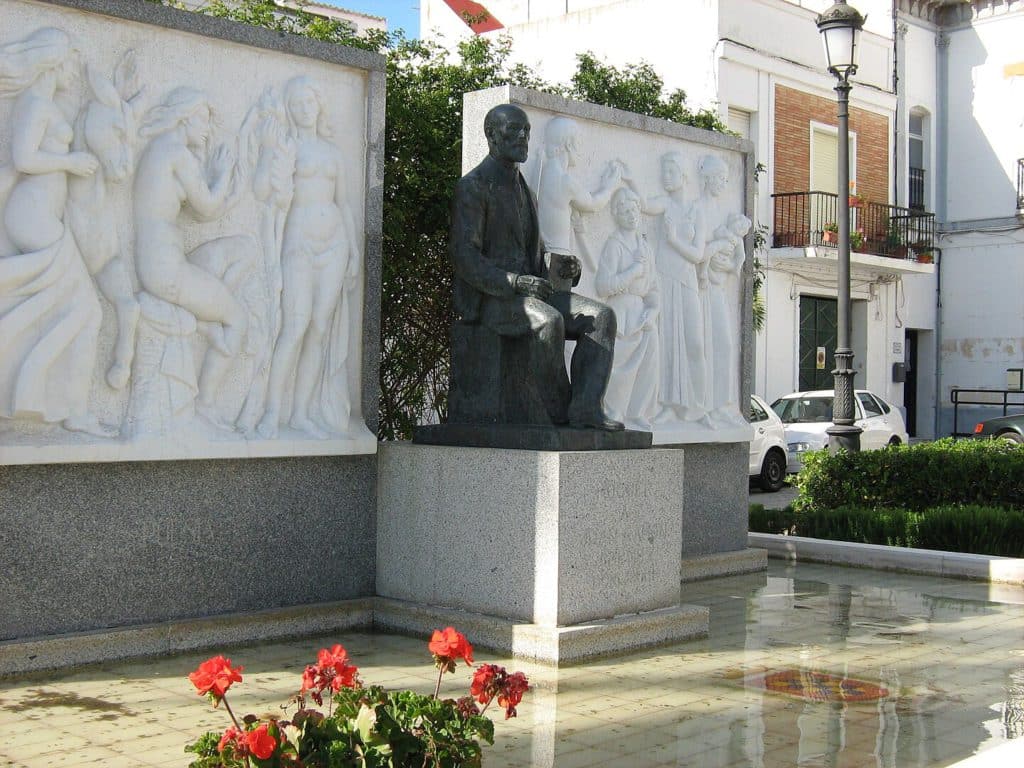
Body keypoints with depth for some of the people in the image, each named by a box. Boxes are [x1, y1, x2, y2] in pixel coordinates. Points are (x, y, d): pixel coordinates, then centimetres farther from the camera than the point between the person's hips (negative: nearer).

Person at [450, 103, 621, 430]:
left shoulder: (523, 190, 22)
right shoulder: (473, 186, -4)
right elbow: (464, 257, -15)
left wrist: (565, 267, 4)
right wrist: (516, 281, -26)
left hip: (526, 293, 8)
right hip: (487, 300, -8)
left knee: (601, 316, -12)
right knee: (549, 321, -36)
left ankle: (586, 408, -24)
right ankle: (559, 409, -18)